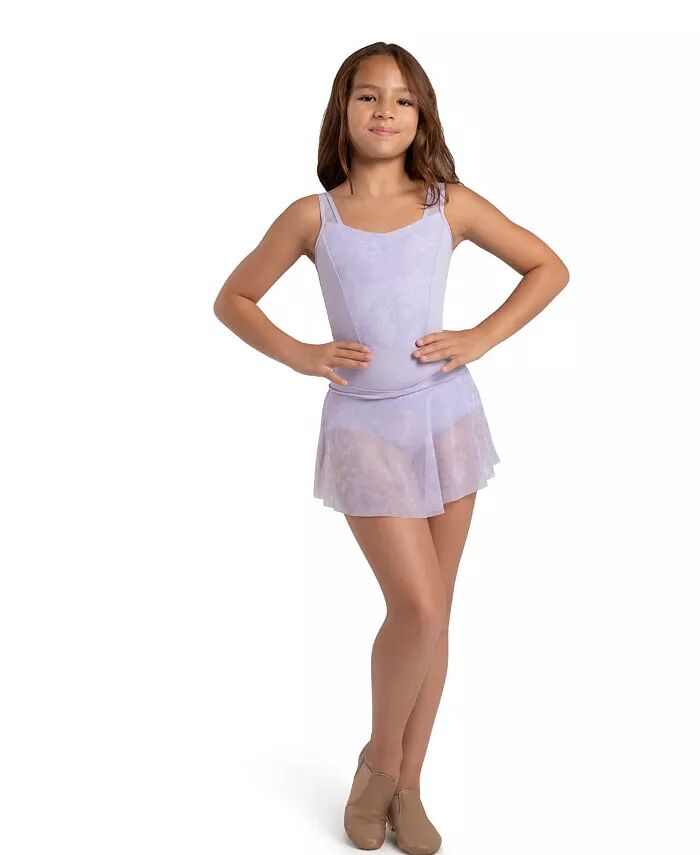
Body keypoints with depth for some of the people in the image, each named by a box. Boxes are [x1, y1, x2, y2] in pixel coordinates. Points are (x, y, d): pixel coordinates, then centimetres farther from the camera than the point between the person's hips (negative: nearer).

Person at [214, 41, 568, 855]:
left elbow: (548, 268, 10)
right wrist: (300, 354, -5)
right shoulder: (313, 216, 1)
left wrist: (481, 338, -2)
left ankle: (406, 787, 26)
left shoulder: (450, 204, 3)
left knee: (432, 613, 8)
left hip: (446, 416, 2)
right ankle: (378, 760, 19)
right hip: (364, 428, -2)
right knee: (417, 609, -11)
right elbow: (232, 300, 10)